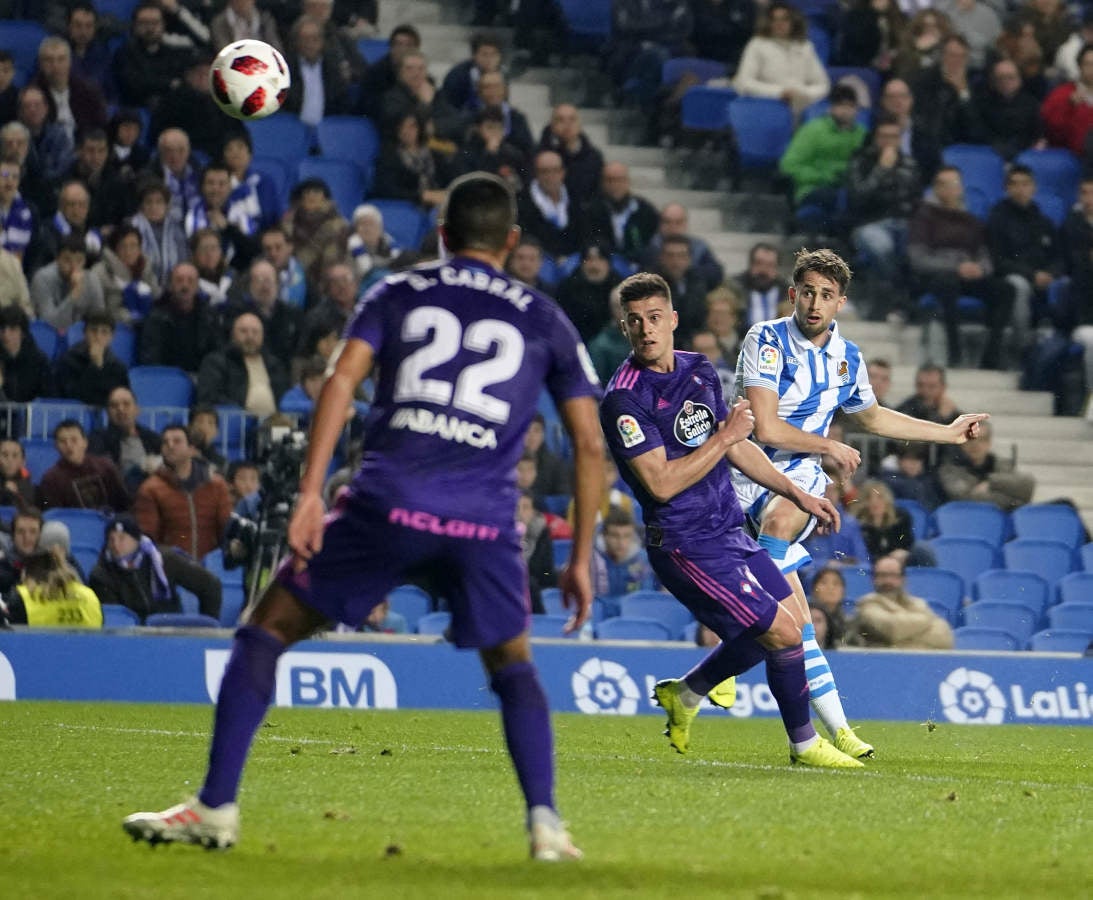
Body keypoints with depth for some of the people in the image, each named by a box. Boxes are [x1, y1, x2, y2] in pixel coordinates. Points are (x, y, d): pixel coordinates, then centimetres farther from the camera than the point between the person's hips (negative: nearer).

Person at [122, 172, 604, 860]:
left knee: (267, 632, 12)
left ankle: (216, 809, 5)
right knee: (511, 665, 24)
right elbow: (591, 444, 16)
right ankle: (546, 823, 7)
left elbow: (343, 379, 0)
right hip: (485, 518, 1)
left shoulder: (397, 294, 18)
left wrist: (310, 493, -5)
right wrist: (581, 559, 22)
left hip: (390, 500, -1)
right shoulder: (545, 321, 20)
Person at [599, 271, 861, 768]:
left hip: (728, 529, 9)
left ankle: (684, 693, 32)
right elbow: (662, 482, -24)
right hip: (686, 544, -9)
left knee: (776, 627, 16)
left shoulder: (699, 371, 7)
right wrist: (724, 437, -19)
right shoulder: (624, 400, -18)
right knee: (784, 633, -8)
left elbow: (736, 446, 21)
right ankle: (804, 744, 11)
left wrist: (796, 493, 21)